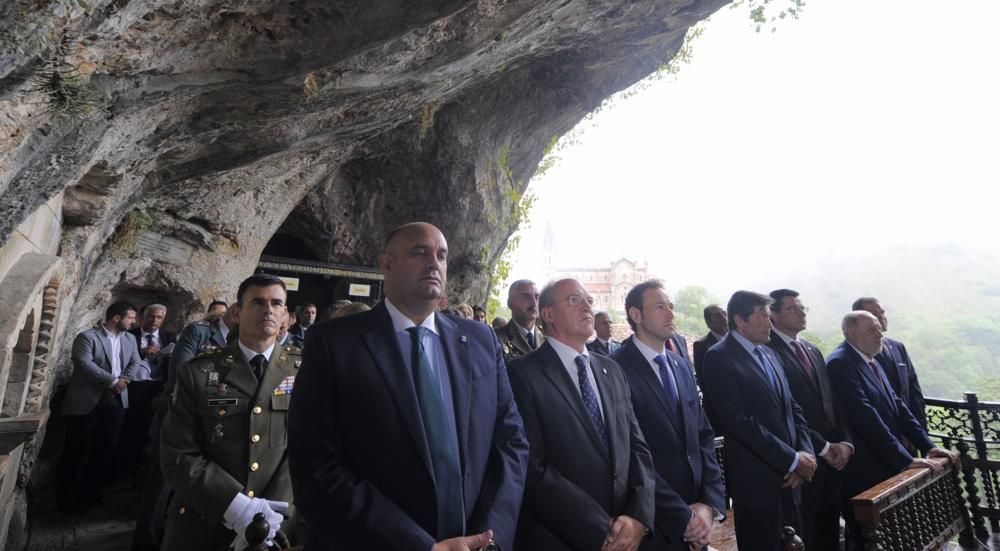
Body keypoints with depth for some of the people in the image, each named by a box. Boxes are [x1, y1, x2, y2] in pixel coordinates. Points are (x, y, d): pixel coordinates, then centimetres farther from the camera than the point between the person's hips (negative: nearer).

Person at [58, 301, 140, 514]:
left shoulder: (130, 339, 12)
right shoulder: (87, 337, -9)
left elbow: (135, 362, 11)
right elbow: (85, 364, -19)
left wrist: (124, 381, -7)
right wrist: (113, 381, -17)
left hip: (115, 400, 6)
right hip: (86, 401, -6)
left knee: (105, 450, 10)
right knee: (76, 450, 6)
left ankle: (89, 493, 24)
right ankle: (67, 498, 22)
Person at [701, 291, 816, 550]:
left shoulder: (768, 353, 12)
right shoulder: (719, 357, -15)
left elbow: (792, 407, 11)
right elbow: (740, 421, -20)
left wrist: (805, 453, -4)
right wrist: (793, 460, -14)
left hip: (789, 479, 7)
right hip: (757, 482, -7)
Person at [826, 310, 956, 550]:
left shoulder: (872, 361, 11)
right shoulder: (840, 362, -19)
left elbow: (896, 405, 12)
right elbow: (866, 416, -22)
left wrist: (928, 446, 4)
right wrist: (906, 459, -20)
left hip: (887, 466, 9)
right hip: (863, 474, -9)